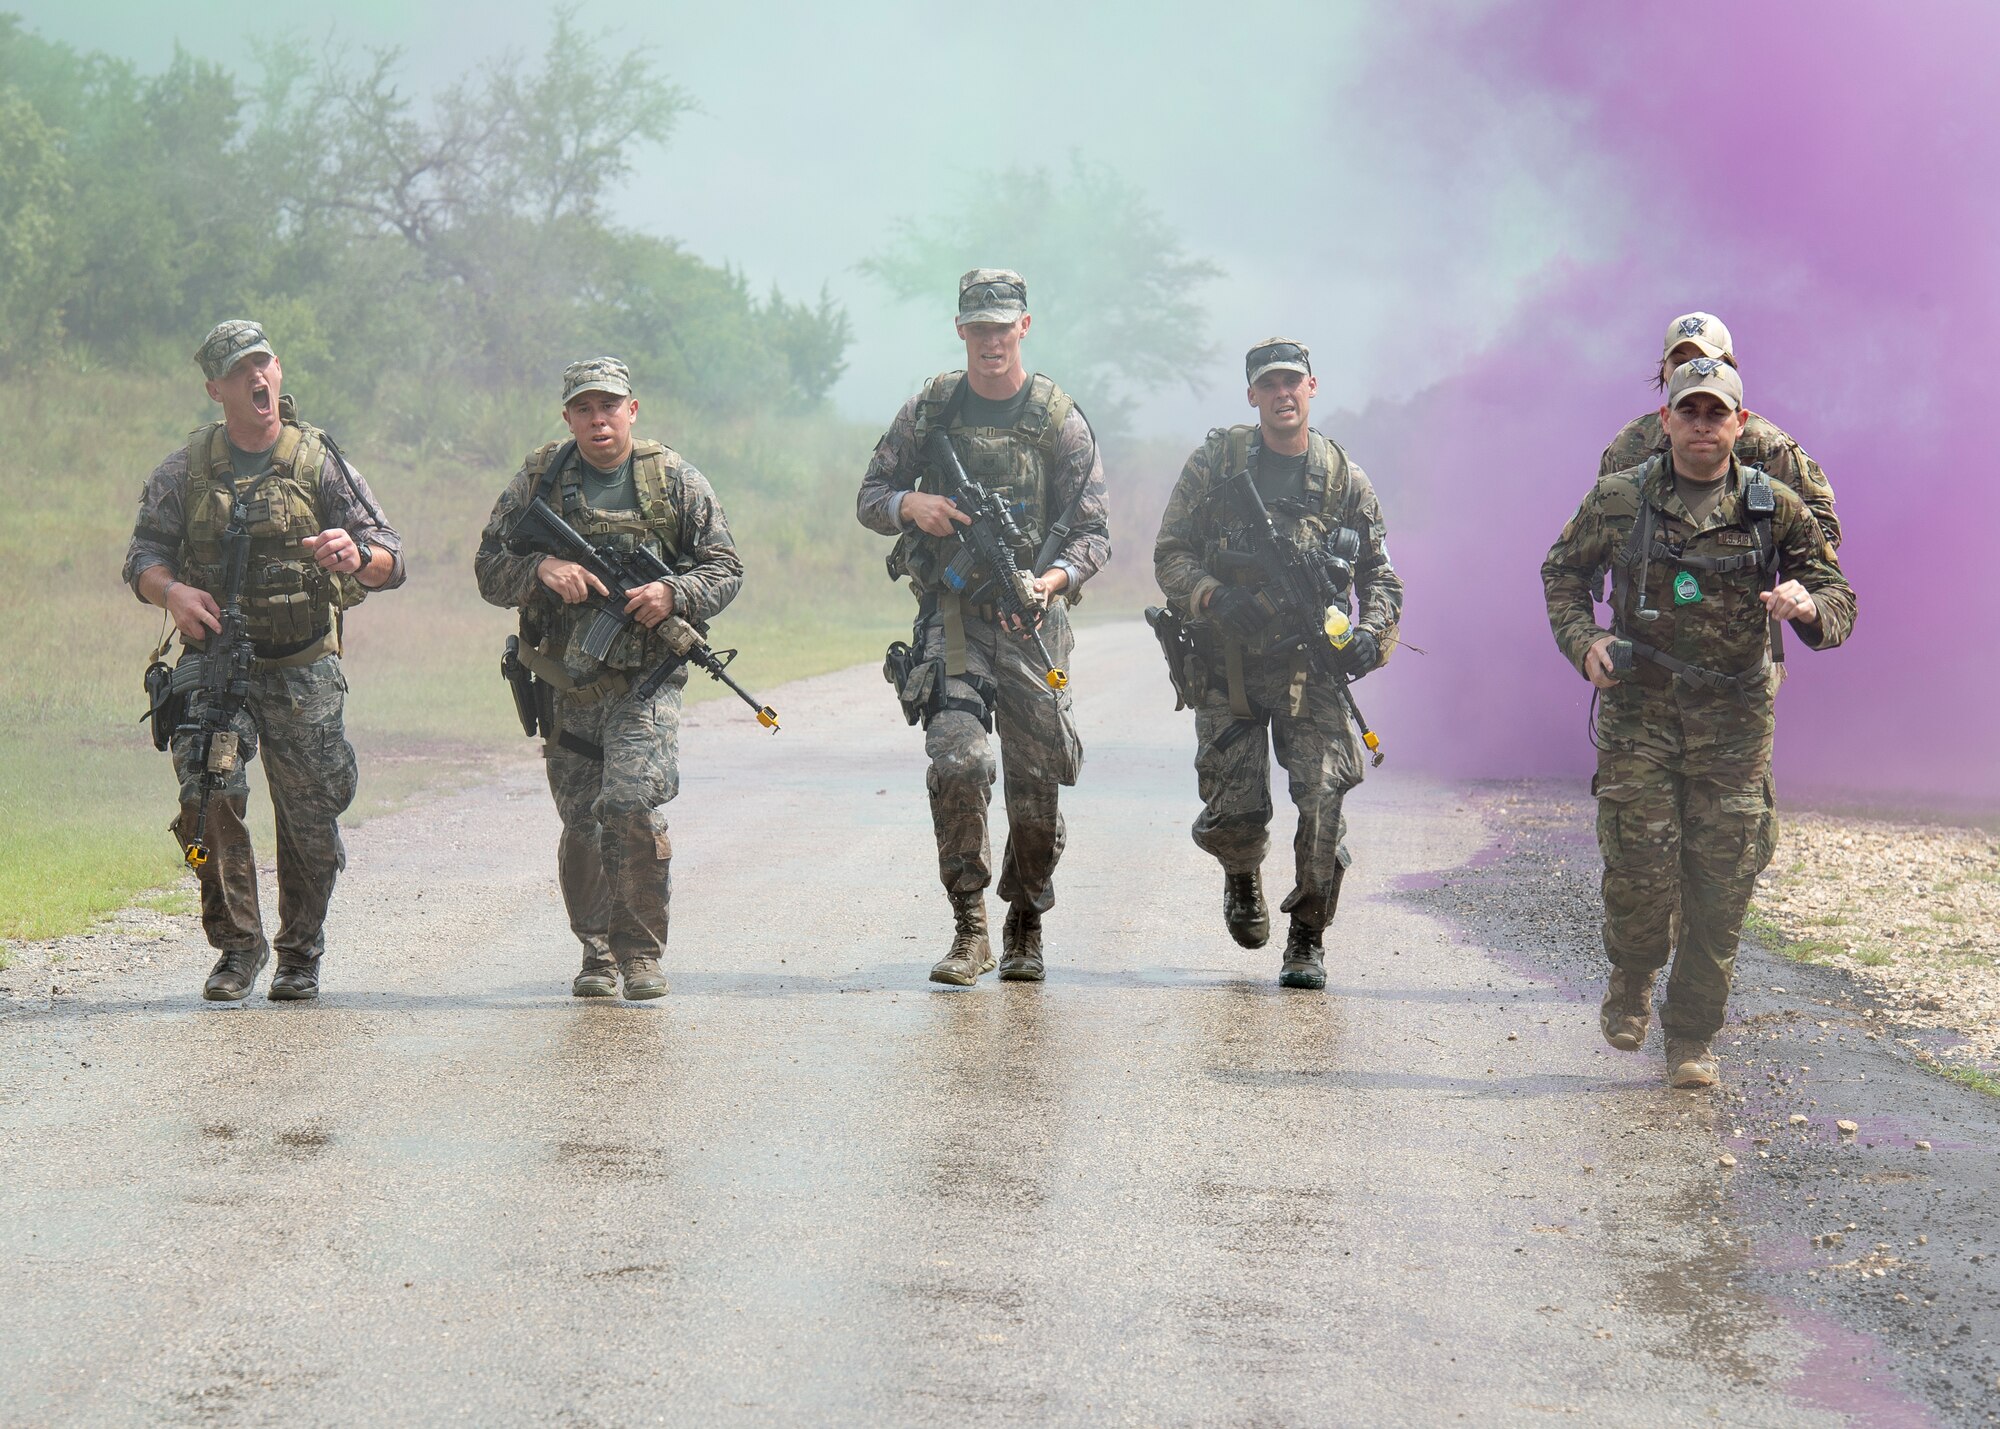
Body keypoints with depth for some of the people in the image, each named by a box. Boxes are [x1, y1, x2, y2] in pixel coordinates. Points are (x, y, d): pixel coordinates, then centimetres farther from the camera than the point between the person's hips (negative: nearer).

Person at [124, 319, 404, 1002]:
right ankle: (237, 945, -3)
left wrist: (356, 556, -28)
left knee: (310, 819, 1)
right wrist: (172, 591, -19)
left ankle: (300, 957, 22)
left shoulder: (320, 462, 0)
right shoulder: (185, 469, 5)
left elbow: (390, 561, -3)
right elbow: (143, 554, 5)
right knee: (209, 792, -19)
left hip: (302, 670, 0)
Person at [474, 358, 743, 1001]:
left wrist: (673, 593, -13)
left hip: (645, 681, -2)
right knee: (581, 827, 5)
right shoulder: (538, 479, 6)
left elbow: (725, 569, 7)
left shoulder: (675, 479, 4)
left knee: (632, 808, -18)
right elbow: (488, 569, 6)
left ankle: (641, 953, -4)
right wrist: (542, 568, -14)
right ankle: (598, 955, 19)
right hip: (566, 687, 2)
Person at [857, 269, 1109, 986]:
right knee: (956, 761, -17)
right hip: (950, 611, 0)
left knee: (1035, 781, 2)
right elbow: (869, 498, 12)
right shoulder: (928, 410, 6)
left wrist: (1054, 579, -20)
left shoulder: (1060, 420, 2)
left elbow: (1092, 532, 1)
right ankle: (969, 928, -7)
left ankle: (1026, 926, 23)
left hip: (1031, 617, 0)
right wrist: (909, 505, -11)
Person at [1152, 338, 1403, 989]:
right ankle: (1242, 877, 32)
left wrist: (1371, 634, -7)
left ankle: (1308, 937, 5)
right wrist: (1213, 597, -18)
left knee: (1323, 801, -13)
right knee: (1233, 814, -6)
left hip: (1313, 667, 1)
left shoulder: (1347, 482, 7)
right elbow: (1170, 554, 2)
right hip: (1228, 666, -1)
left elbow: (1382, 577, 13)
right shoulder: (1215, 463, 2)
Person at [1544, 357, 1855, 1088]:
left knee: (1720, 881, 0)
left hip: (1733, 721, 1)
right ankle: (1631, 979, 23)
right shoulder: (1617, 499, 0)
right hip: (1638, 706, -1)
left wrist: (1808, 606, -19)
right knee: (1640, 868, -9)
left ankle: (1692, 1035, 14)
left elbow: (1838, 600, 5)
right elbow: (1563, 571, 15)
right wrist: (1583, 638, -3)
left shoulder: (1776, 508, 0)